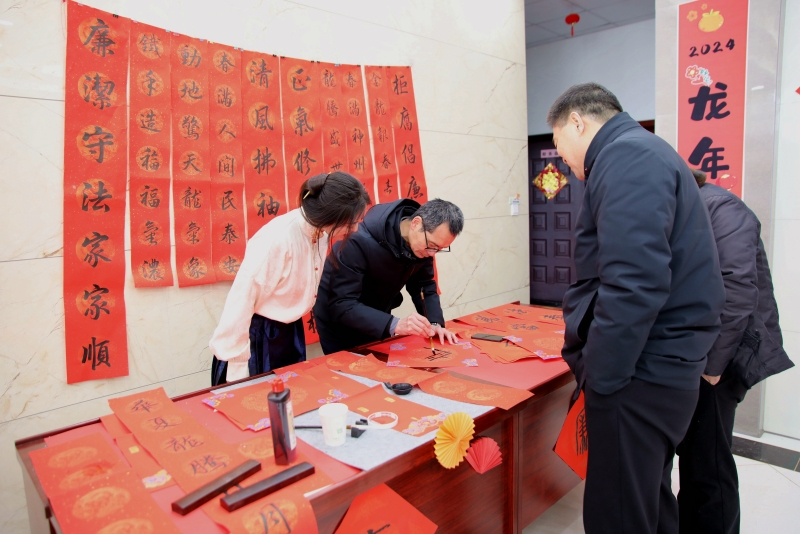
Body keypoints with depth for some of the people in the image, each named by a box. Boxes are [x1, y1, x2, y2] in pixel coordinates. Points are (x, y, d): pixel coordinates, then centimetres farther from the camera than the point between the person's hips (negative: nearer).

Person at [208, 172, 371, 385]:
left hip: (290, 334, 7)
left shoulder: (319, 233, -6)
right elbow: (241, 302, -23)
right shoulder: (277, 239, -28)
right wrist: (236, 365, -17)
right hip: (257, 337, -7)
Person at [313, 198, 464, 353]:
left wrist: (435, 323, -20)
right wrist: (394, 324, -48)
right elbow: (342, 306, -37)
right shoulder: (361, 241, -35)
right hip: (338, 319, -5)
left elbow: (424, 286, -3)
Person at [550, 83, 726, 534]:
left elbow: (633, 284, -26)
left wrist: (600, 377, -18)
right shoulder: (643, 152, 18)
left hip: (640, 378, -10)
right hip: (659, 367, 10)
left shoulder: (627, 157, -14)